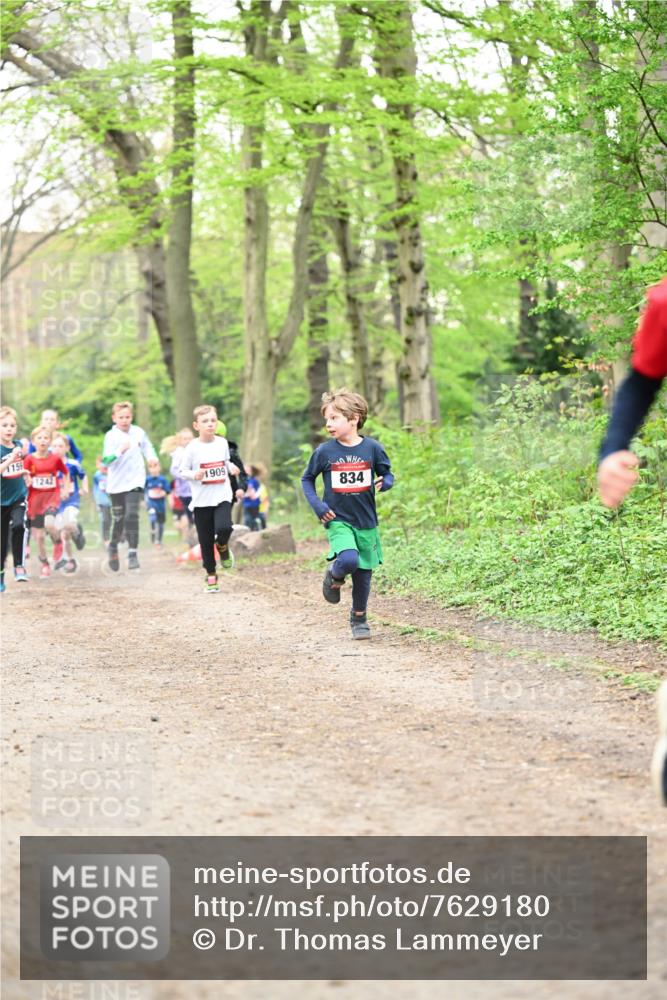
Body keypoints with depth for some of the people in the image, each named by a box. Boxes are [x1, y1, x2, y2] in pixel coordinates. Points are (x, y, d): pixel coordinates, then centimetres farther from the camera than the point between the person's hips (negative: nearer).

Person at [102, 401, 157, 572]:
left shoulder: (139, 433, 1)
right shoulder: (111, 436, -8)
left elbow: (148, 449, 18)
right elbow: (106, 459, -18)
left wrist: (153, 460, -1)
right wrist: (120, 451, -34)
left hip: (135, 481, 1)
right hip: (117, 483, -1)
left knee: (132, 516, -13)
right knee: (119, 519, 6)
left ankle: (132, 553, -10)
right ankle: (113, 547, 33)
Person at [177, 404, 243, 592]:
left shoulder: (222, 443, 4)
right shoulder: (193, 448, -6)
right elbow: (182, 471, -1)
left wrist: (231, 468, 1)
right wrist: (194, 475, -20)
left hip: (222, 497, 1)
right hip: (202, 500, -1)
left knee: (224, 528, -24)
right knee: (206, 540, 3)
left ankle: (222, 547, 11)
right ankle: (211, 575, 17)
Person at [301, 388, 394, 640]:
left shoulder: (372, 448, -5)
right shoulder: (324, 452, -5)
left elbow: (387, 475, 8)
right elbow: (307, 479, 8)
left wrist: (384, 483, -16)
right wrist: (316, 504, -6)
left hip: (366, 521, 2)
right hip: (338, 520, -2)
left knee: (363, 572, 9)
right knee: (348, 560, -27)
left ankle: (359, 618, 30)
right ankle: (334, 576, 7)